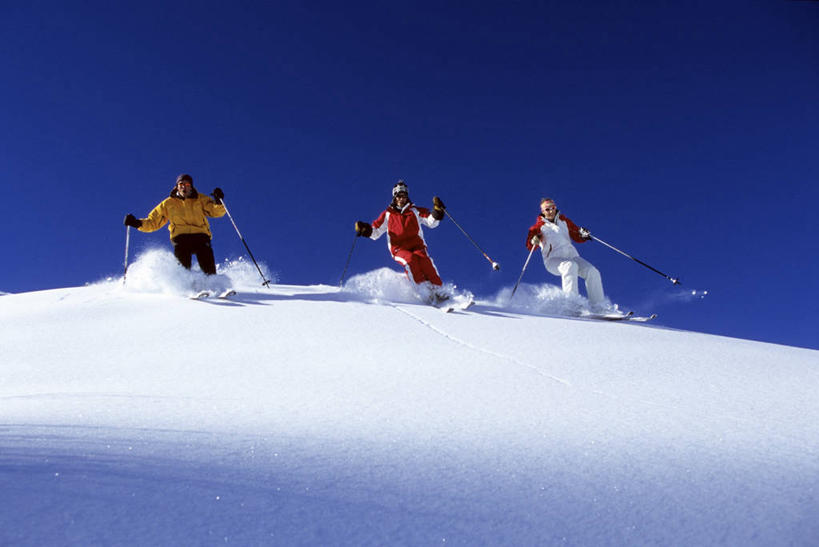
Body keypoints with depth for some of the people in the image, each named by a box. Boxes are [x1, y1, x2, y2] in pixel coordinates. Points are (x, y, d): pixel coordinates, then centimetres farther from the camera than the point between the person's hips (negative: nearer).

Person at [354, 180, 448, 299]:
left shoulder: (415, 211, 18)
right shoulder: (387, 214, 17)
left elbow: (431, 222, 5)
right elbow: (375, 233, 16)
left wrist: (437, 211, -13)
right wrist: (365, 229, -4)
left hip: (417, 245, 1)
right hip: (399, 249, -1)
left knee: (424, 259, -31)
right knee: (410, 259, -33)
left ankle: (437, 289, -32)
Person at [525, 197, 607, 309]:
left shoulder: (564, 221, 17)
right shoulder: (539, 226, 5)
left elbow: (577, 237, 18)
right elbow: (529, 246, -6)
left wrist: (583, 235, -4)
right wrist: (534, 241, -29)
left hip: (572, 256, 5)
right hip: (553, 260, -4)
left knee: (592, 272, -16)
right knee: (570, 266, -36)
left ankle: (598, 308, -10)